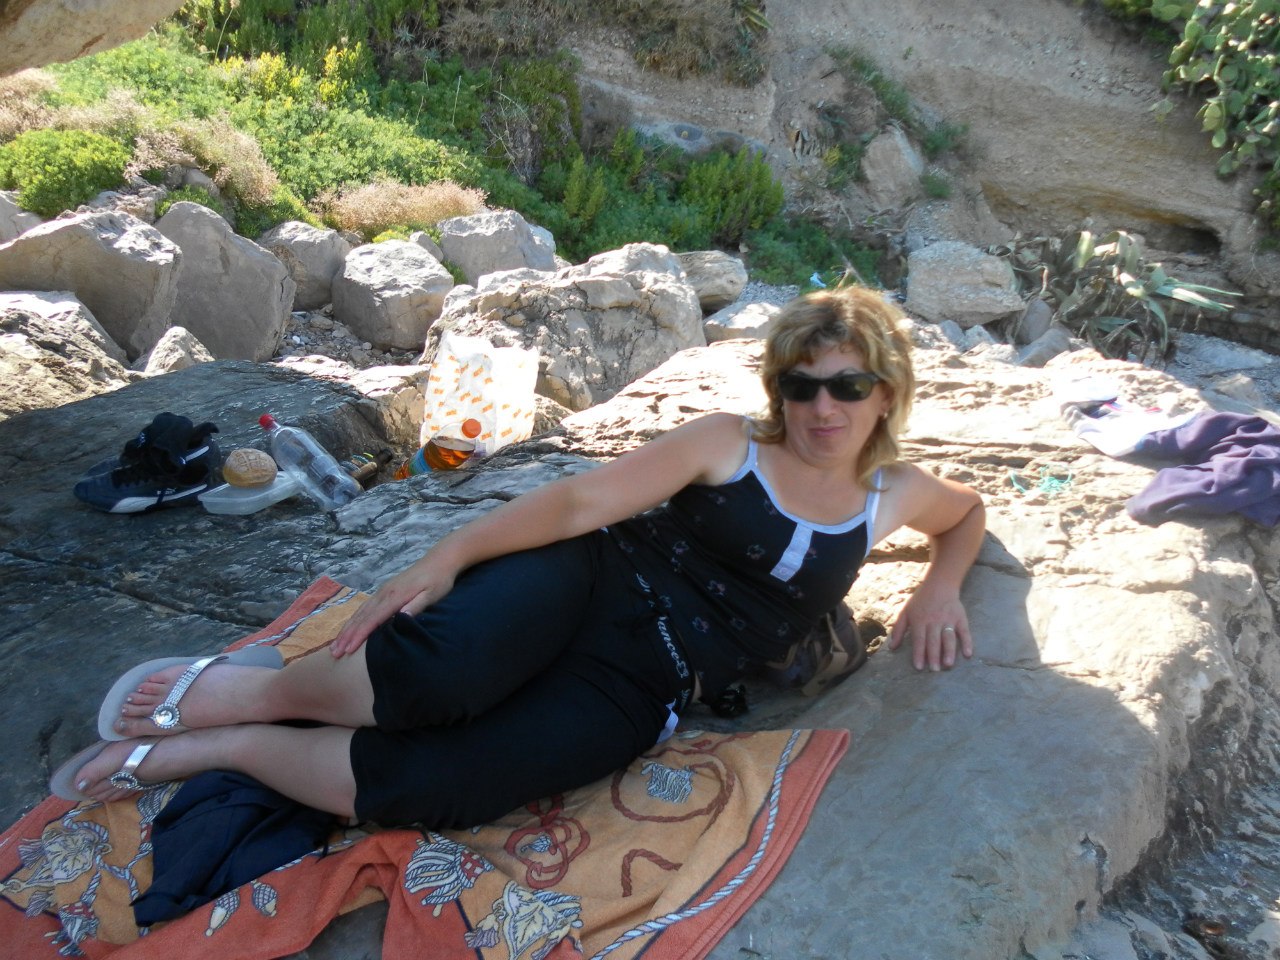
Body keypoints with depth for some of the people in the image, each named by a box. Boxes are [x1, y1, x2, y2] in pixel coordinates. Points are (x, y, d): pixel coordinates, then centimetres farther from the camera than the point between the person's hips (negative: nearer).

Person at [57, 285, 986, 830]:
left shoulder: (891, 494, 13)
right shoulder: (727, 443, 2)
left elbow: (969, 508, 33)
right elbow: (582, 500, -5)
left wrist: (940, 585, 11)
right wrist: (447, 556, -14)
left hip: (636, 690, 1)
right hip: (588, 576, -1)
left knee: (426, 789, -25)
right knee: (437, 671, -36)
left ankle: (214, 745, -3)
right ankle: (246, 689, -6)